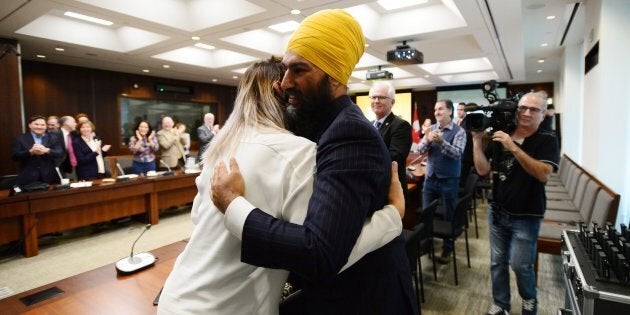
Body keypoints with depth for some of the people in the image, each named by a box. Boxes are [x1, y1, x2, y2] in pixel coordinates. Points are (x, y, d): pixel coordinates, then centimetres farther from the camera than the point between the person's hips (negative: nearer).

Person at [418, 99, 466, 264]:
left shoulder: (459, 131, -8)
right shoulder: (431, 129, 4)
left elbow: (457, 154, -20)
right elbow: (421, 150, -2)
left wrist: (441, 141, -33)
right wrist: (428, 141, -23)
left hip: (449, 180, -4)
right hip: (430, 178, 4)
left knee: (448, 216, 9)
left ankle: (447, 249, 26)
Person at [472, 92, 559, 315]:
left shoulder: (547, 141, -7)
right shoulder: (499, 137, 0)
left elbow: (543, 174, -23)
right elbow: (483, 170, -6)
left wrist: (513, 147, -29)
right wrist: (477, 139, -14)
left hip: (526, 216, -3)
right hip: (497, 212, 3)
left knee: (520, 264, 0)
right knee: (497, 262, 11)